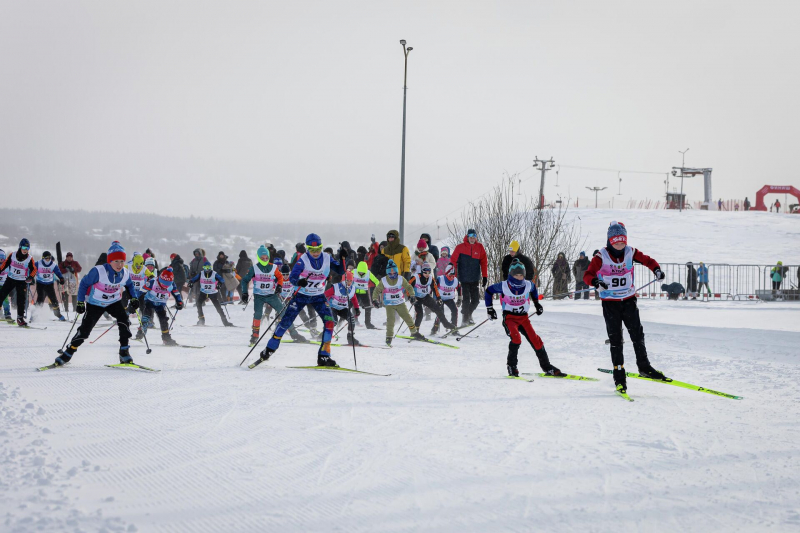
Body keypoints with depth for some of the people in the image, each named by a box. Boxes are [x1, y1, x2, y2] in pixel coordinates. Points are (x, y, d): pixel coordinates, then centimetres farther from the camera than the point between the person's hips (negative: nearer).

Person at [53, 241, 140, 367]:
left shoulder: (124, 273, -14)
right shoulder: (98, 271, -28)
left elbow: (129, 285, 10)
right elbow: (84, 283, -14)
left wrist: (134, 298, -5)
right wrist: (80, 302, -16)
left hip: (114, 302, 3)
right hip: (95, 303, -3)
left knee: (124, 320, -23)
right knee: (85, 329, -7)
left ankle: (124, 352, -15)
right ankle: (68, 353, 9)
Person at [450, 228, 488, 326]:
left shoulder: (479, 247, 4)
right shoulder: (460, 247, -4)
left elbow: (484, 262, 7)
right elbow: (453, 261, -1)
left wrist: (485, 276, 3)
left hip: (475, 279, 3)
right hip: (464, 279, -3)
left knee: (476, 299, 5)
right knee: (466, 299, -8)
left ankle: (468, 314, 30)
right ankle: (465, 319, 4)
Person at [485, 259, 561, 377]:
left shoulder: (528, 285, -5)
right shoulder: (504, 286, -14)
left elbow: (534, 289, 22)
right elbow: (488, 292, 2)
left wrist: (536, 303, 24)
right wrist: (490, 309, 2)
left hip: (523, 317, 4)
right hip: (509, 317, -4)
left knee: (535, 340, -5)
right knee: (516, 338, -29)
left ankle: (547, 367, 8)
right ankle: (511, 366, -12)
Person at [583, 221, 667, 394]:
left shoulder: (630, 253, -2)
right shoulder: (601, 257, -10)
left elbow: (647, 260, 5)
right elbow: (587, 275, -15)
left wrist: (656, 269, -16)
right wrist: (595, 281, -37)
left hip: (628, 300, 2)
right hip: (610, 302, -2)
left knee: (637, 334, 2)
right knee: (615, 339, 0)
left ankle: (644, 367, 18)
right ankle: (619, 374, 7)